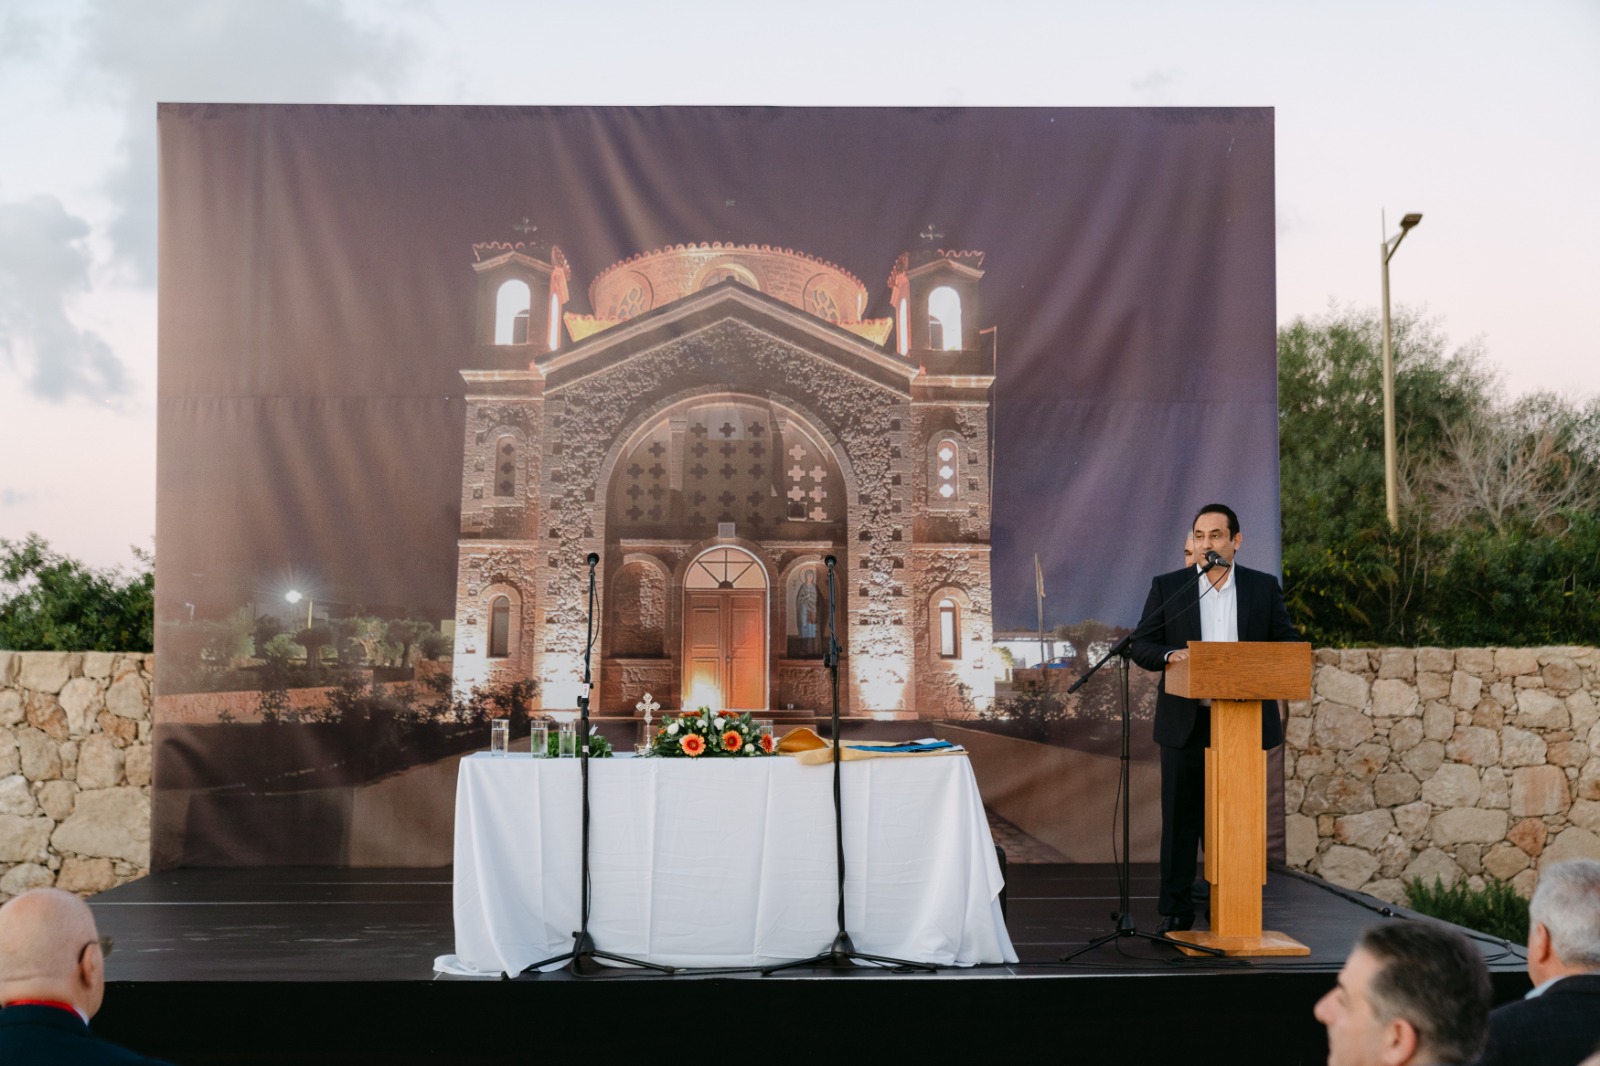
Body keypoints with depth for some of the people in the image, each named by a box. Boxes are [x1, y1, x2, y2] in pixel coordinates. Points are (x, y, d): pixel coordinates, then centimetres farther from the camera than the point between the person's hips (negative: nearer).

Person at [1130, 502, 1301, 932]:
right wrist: (1169, 655, -18)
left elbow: (1289, 642, 7)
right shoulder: (1167, 587, 5)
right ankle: (1176, 910, 10)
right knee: (1181, 817, 3)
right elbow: (1141, 645, 3)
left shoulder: (1264, 587, 7)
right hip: (1186, 723, -1)